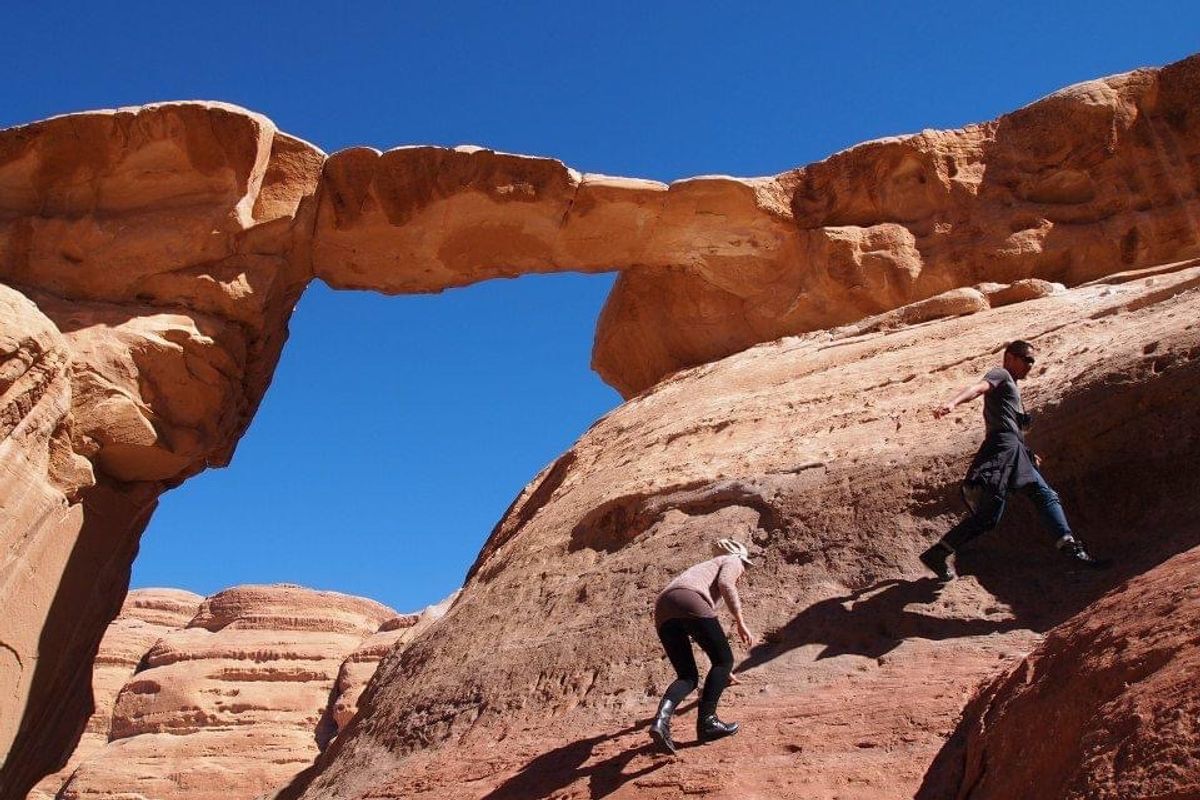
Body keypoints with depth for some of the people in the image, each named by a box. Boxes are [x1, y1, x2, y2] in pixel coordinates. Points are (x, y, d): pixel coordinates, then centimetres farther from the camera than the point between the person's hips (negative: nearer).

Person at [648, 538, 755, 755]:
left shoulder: (706, 566, 45)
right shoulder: (731, 561, 24)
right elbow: (725, 583, -2)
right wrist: (741, 623, -2)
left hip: (662, 610, 7)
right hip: (689, 602, -7)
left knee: (688, 677, 10)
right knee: (724, 660, 9)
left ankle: (661, 718, -16)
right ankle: (706, 721, 0)